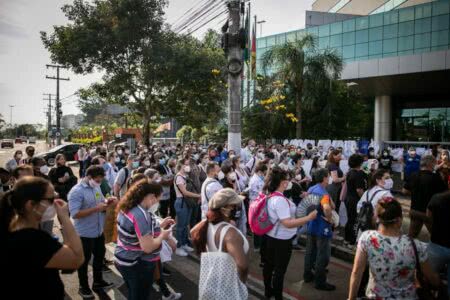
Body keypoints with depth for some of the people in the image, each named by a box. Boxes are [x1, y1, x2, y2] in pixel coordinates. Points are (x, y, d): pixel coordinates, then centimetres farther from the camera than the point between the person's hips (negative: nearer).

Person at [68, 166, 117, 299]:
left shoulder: (96, 187, 1)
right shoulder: (76, 191, -22)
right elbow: (75, 214, -28)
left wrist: (107, 202, -10)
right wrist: (96, 208, -31)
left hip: (99, 231, 8)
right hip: (85, 234, -8)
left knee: (99, 256, 22)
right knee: (84, 260, 12)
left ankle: (98, 282, 42)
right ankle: (83, 287, 32)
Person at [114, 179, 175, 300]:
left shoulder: (127, 208, 1)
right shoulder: (141, 215, -29)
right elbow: (148, 247, -30)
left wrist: (160, 226, 9)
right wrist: (162, 236, -14)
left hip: (125, 261, 9)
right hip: (137, 266, -9)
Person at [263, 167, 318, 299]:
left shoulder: (271, 196, 0)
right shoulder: (280, 200, -30)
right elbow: (288, 223, -31)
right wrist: (309, 218, -28)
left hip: (270, 237, 9)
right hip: (281, 240, -9)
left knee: (269, 265, 23)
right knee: (280, 270, 8)